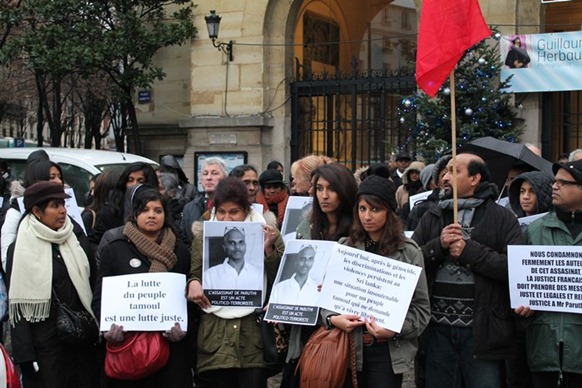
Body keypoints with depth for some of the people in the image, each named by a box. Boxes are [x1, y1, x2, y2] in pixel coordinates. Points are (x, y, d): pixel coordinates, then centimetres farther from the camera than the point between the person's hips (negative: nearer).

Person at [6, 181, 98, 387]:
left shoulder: (76, 238, 6)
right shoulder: (21, 250, -6)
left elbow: (93, 282, 9)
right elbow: (18, 306, -7)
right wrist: (24, 355, -12)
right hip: (45, 345, -4)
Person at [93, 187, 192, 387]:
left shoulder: (180, 252, 10)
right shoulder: (114, 250, 5)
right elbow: (100, 297, 4)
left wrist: (183, 326, -11)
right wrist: (109, 324, -15)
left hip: (170, 344, 1)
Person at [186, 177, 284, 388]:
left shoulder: (266, 234, 5)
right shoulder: (204, 236, 9)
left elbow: (279, 282, 1)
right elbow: (194, 275, 14)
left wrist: (268, 249, -12)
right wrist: (193, 283, -8)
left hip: (254, 331, -1)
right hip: (214, 333, 1)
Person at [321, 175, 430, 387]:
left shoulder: (409, 252, -2)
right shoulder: (344, 247, 5)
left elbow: (421, 308, -3)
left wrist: (395, 329, -17)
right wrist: (332, 318, -12)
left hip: (388, 351, -2)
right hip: (348, 347, 2)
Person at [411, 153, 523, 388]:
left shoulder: (502, 218, -1)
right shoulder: (432, 217, 12)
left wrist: (469, 251, -13)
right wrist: (438, 245, -12)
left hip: (481, 328, -4)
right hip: (438, 326, 4)